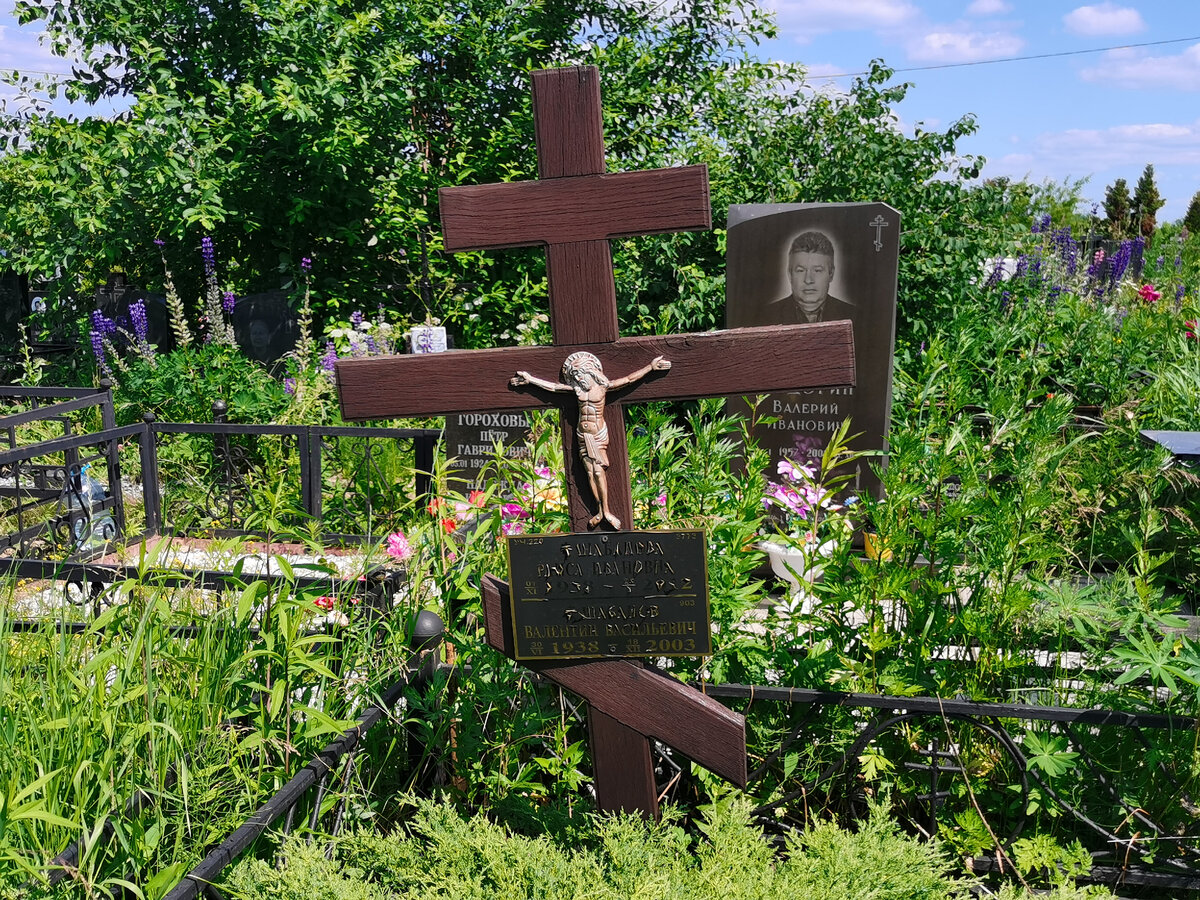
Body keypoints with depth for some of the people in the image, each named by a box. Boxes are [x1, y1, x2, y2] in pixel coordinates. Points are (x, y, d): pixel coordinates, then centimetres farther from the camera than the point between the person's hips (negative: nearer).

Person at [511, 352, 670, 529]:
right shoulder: (576, 388, 5)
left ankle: (606, 510, -6)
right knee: (590, 473, 1)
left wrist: (651, 366, -7)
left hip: (598, 433, -4)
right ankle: (601, 510, 4)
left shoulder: (603, 386, -5)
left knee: (598, 471, -10)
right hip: (583, 434, 4)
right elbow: (552, 386, 13)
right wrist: (530, 379, 15)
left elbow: (630, 379, -4)